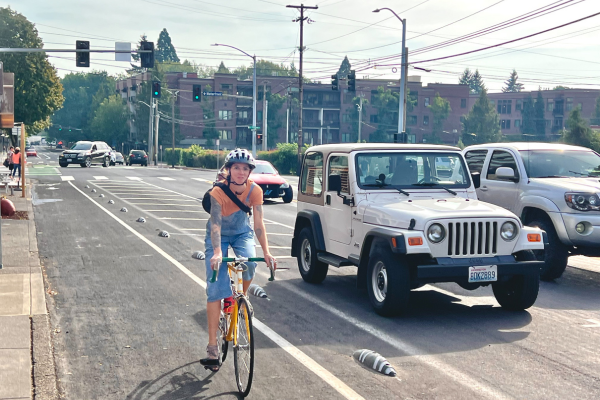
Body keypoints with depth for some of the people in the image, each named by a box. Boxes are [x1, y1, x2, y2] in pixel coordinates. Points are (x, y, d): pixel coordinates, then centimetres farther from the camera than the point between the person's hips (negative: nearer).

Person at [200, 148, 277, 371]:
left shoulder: (254, 190, -21)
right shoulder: (218, 192, -28)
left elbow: (259, 223, -24)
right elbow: (215, 223, -38)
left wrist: (266, 252, -35)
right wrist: (217, 252, -53)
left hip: (242, 233, 2)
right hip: (219, 236, -2)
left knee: (249, 262, -32)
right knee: (215, 289, -11)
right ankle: (212, 348, -9)